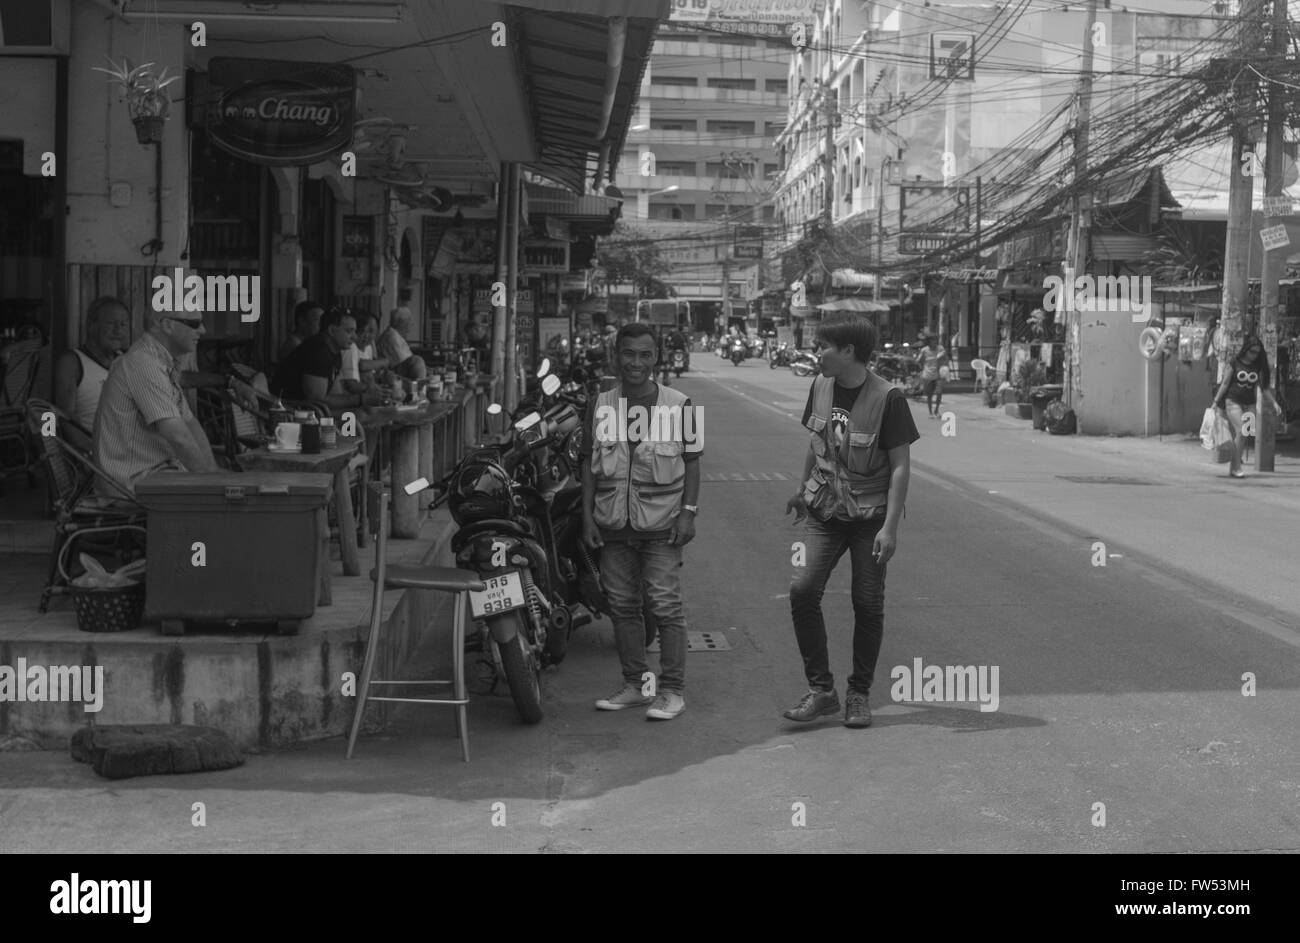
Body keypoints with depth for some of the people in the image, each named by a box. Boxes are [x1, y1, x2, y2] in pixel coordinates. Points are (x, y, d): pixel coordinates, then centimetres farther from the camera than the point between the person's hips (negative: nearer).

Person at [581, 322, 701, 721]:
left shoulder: (677, 405, -1)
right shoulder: (601, 405, 6)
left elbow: (692, 460, 2)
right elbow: (588, 462, 10)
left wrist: (688, 512, -6)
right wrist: (587, 516, 4)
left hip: (661, 524, -3)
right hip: (612, 523, 4)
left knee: (665, 606, -6)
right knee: (622, 606, 9)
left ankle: (673, 689, 3)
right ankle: (634, 684, 21)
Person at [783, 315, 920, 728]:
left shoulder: (887, 398, -14)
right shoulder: (821, 387, 2)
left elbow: (900, 466, -13)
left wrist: (890, 527, -17)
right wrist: (803, 490, 24)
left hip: (870, 513, -4)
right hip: (824, 509, 4)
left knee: (868, 603, 1)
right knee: (803, 589, -10)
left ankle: (858, 695, 17)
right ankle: (821, 689, 1)